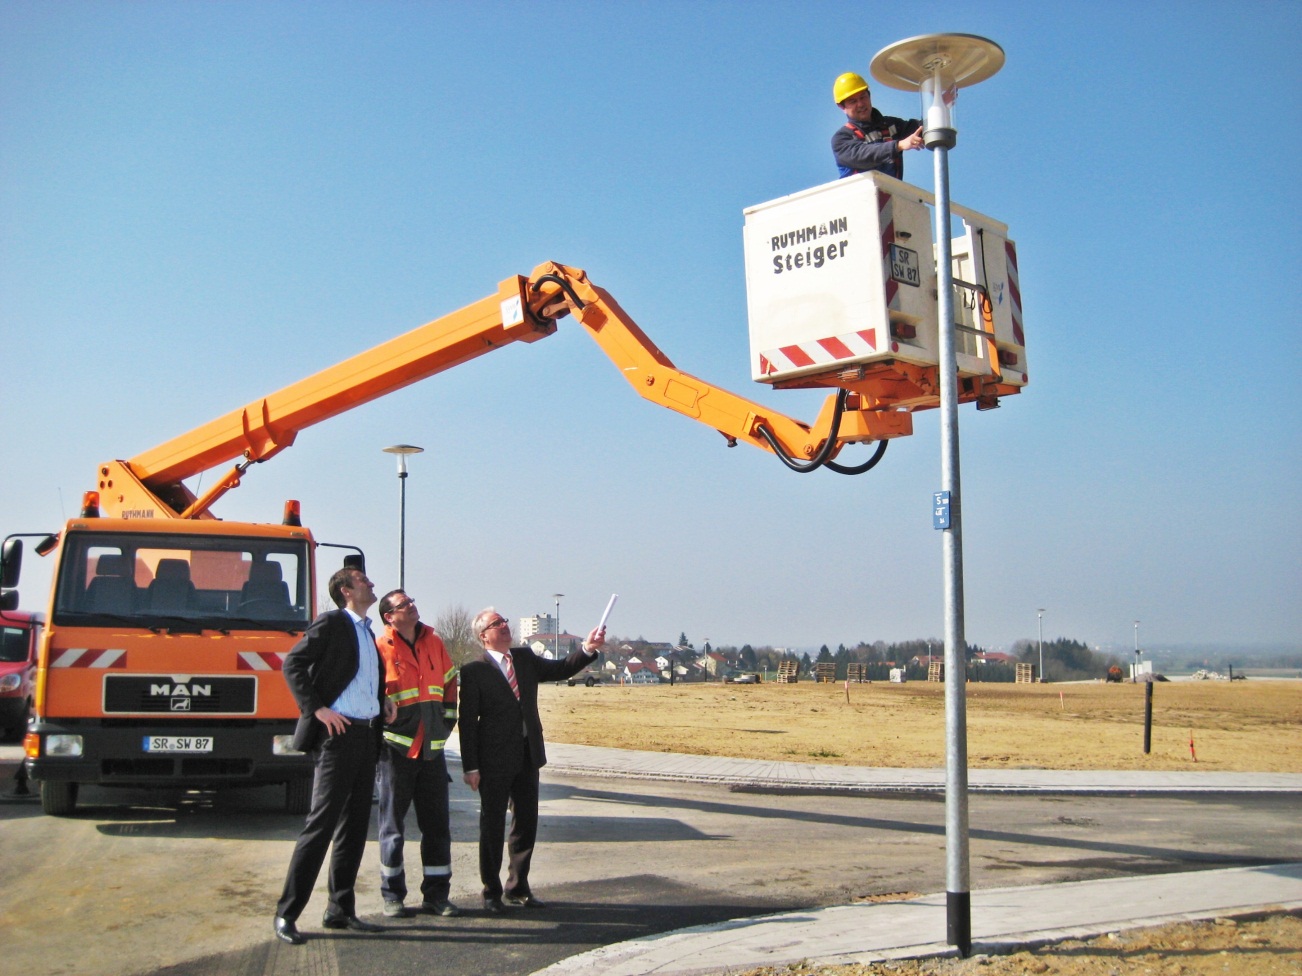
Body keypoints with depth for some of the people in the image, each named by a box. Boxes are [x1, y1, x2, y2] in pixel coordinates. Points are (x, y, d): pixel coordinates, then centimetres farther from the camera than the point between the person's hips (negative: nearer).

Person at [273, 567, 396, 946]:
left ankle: (340, 910, 18)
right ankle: (287, 914, -1)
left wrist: (383, 701, 11)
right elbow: (293, 664, -12)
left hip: (366, 735, 8)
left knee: (355, 826, 10)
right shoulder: (330, 623, -5)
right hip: (338, 734, -8)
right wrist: (317, 709, -17)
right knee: (321, 824, -8)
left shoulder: (368, 632, 19)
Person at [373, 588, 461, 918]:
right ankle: (392, 895, 15)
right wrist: (379, 729, -6)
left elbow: (450, 681, 20)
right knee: (393, 824, 5)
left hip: (432, 750, 5)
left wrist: (447, 718, 13)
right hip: (396, 750, -5)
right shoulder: (380, 649, -7)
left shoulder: (434, 642, 10)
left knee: (437, 824, 7)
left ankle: (436, 894, 15)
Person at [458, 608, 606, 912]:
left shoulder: (525, 658, 9)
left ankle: (518, 887, 26)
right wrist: (470, 767, -12)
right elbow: (467, 722, -10)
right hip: (494, 761, -6)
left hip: (528, 757, 6)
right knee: (492, 827, 6)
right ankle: (492, 891, 19)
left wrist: (588, 649, -9)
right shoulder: (474, 672, -9)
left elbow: (561, 670, 8)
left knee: (527, 823, 12)